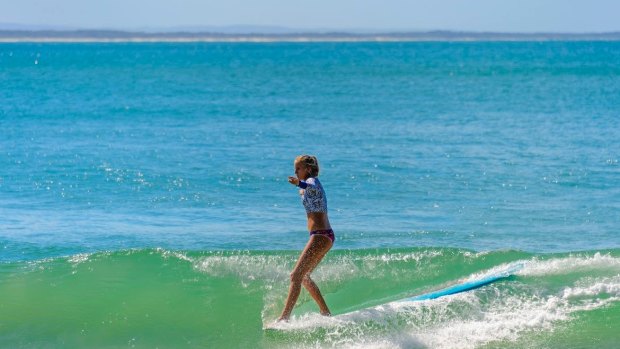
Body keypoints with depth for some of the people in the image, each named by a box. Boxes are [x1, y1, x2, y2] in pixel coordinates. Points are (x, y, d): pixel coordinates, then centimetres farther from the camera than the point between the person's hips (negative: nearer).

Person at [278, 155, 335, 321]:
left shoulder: (312, 181, -10)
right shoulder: (313, 183, 19)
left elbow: (314, 189, -38)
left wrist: (300, 184, -58)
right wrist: (303, 192, 66)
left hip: (320, 236, -10)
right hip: (325, 235, 10)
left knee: (296, 276, -15)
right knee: (304, 277, 18)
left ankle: (285, 317, -20)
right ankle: (326, 313, 21)